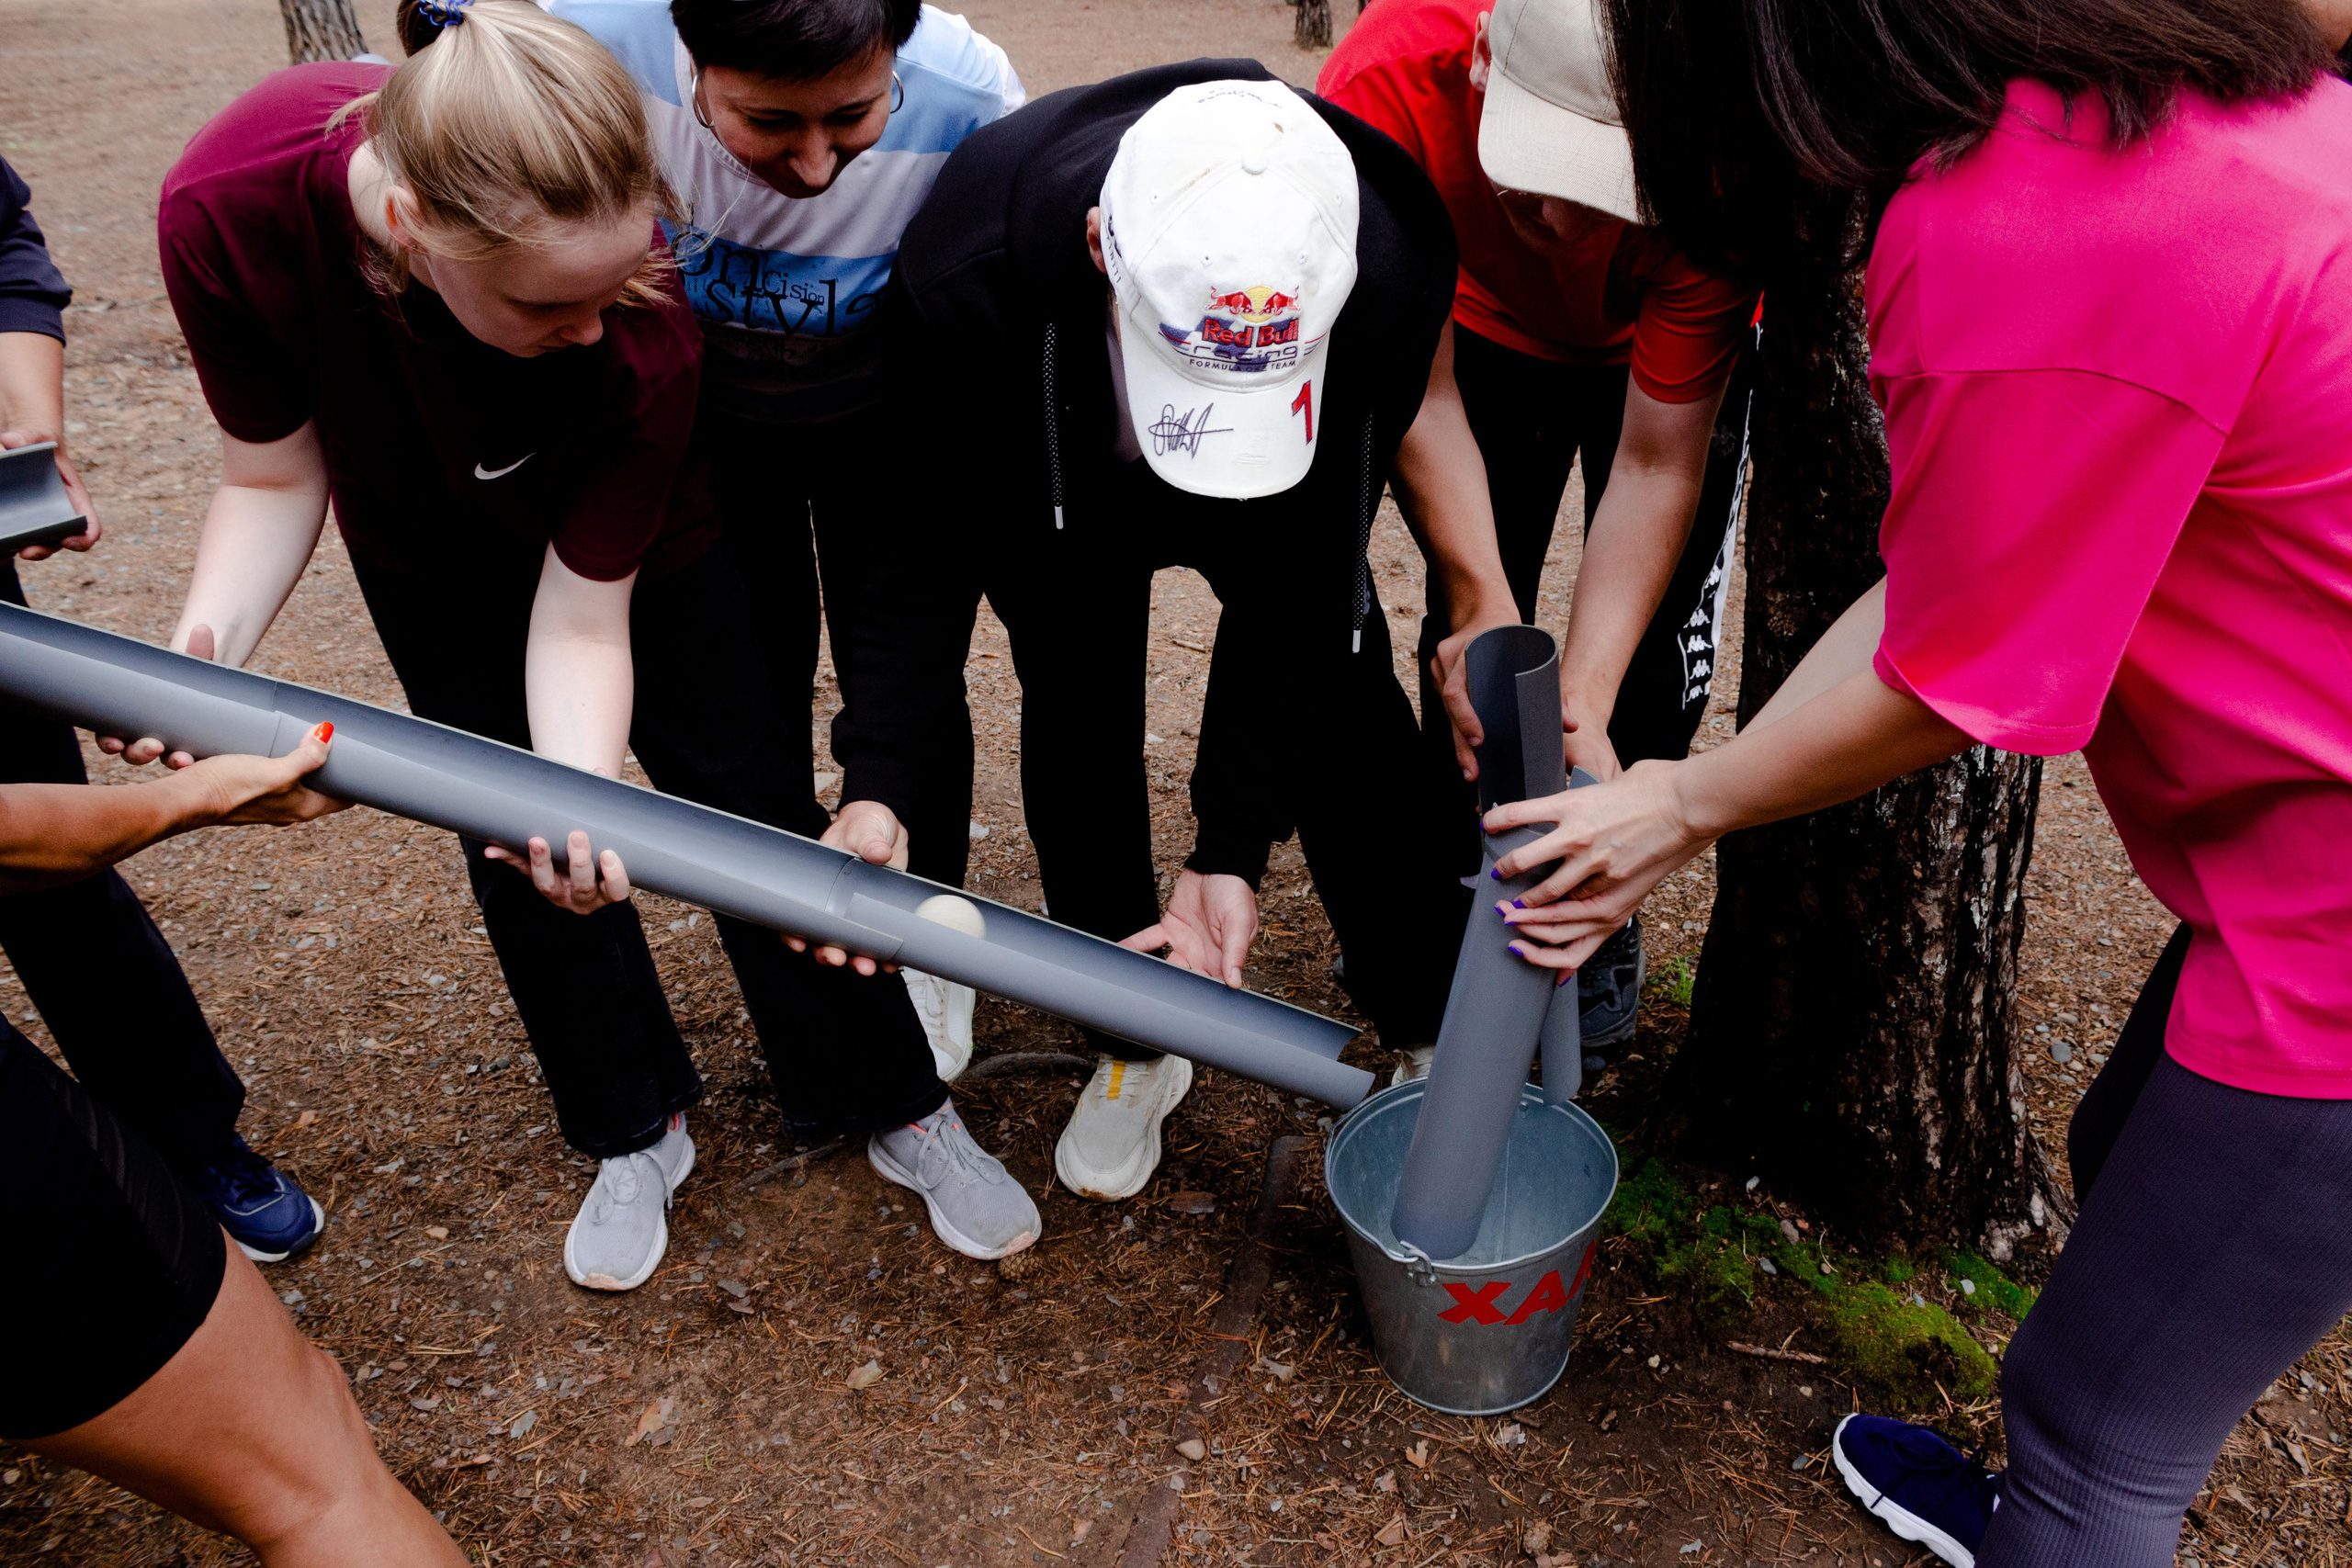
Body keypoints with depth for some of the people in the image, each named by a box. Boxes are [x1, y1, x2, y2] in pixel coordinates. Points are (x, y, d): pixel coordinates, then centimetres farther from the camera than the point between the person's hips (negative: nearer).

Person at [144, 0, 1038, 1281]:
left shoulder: (640, 331, -39)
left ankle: (899, 1108, 18)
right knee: (513, 838, 6)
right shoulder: (226, 209, -35)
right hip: (425, 543, 2)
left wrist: (582, 806, -47)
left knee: (745, 800, 1)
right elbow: (274, 476, -19)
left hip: (631, 526, -2)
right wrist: (206, 645, -36)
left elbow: (579, 621, -31)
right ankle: (633, 1135, 26)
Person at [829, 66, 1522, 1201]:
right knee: (1077, 722, -3)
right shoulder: (965, 268, -40)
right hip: (1051, 483, 1)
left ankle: (1430, 1035, 14)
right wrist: (876, 786, -36)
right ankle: (1135, 1043, 18)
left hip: (1292, 483, 0)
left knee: (1338, 709, -7)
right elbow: (928, 542, -26)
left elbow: (1294, 580, -31)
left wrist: (1232, 849, -32)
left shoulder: (1389, 271, -39)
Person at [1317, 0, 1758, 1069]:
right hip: (1485, 327, 2)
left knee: (1654, 631, -9)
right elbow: (1421, 393, -30)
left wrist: (1581, 699, -38)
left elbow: (1656, 466, -32)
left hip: (1663, 351, -1)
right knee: (1464, 618, -2)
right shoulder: (1383, 89, -39)